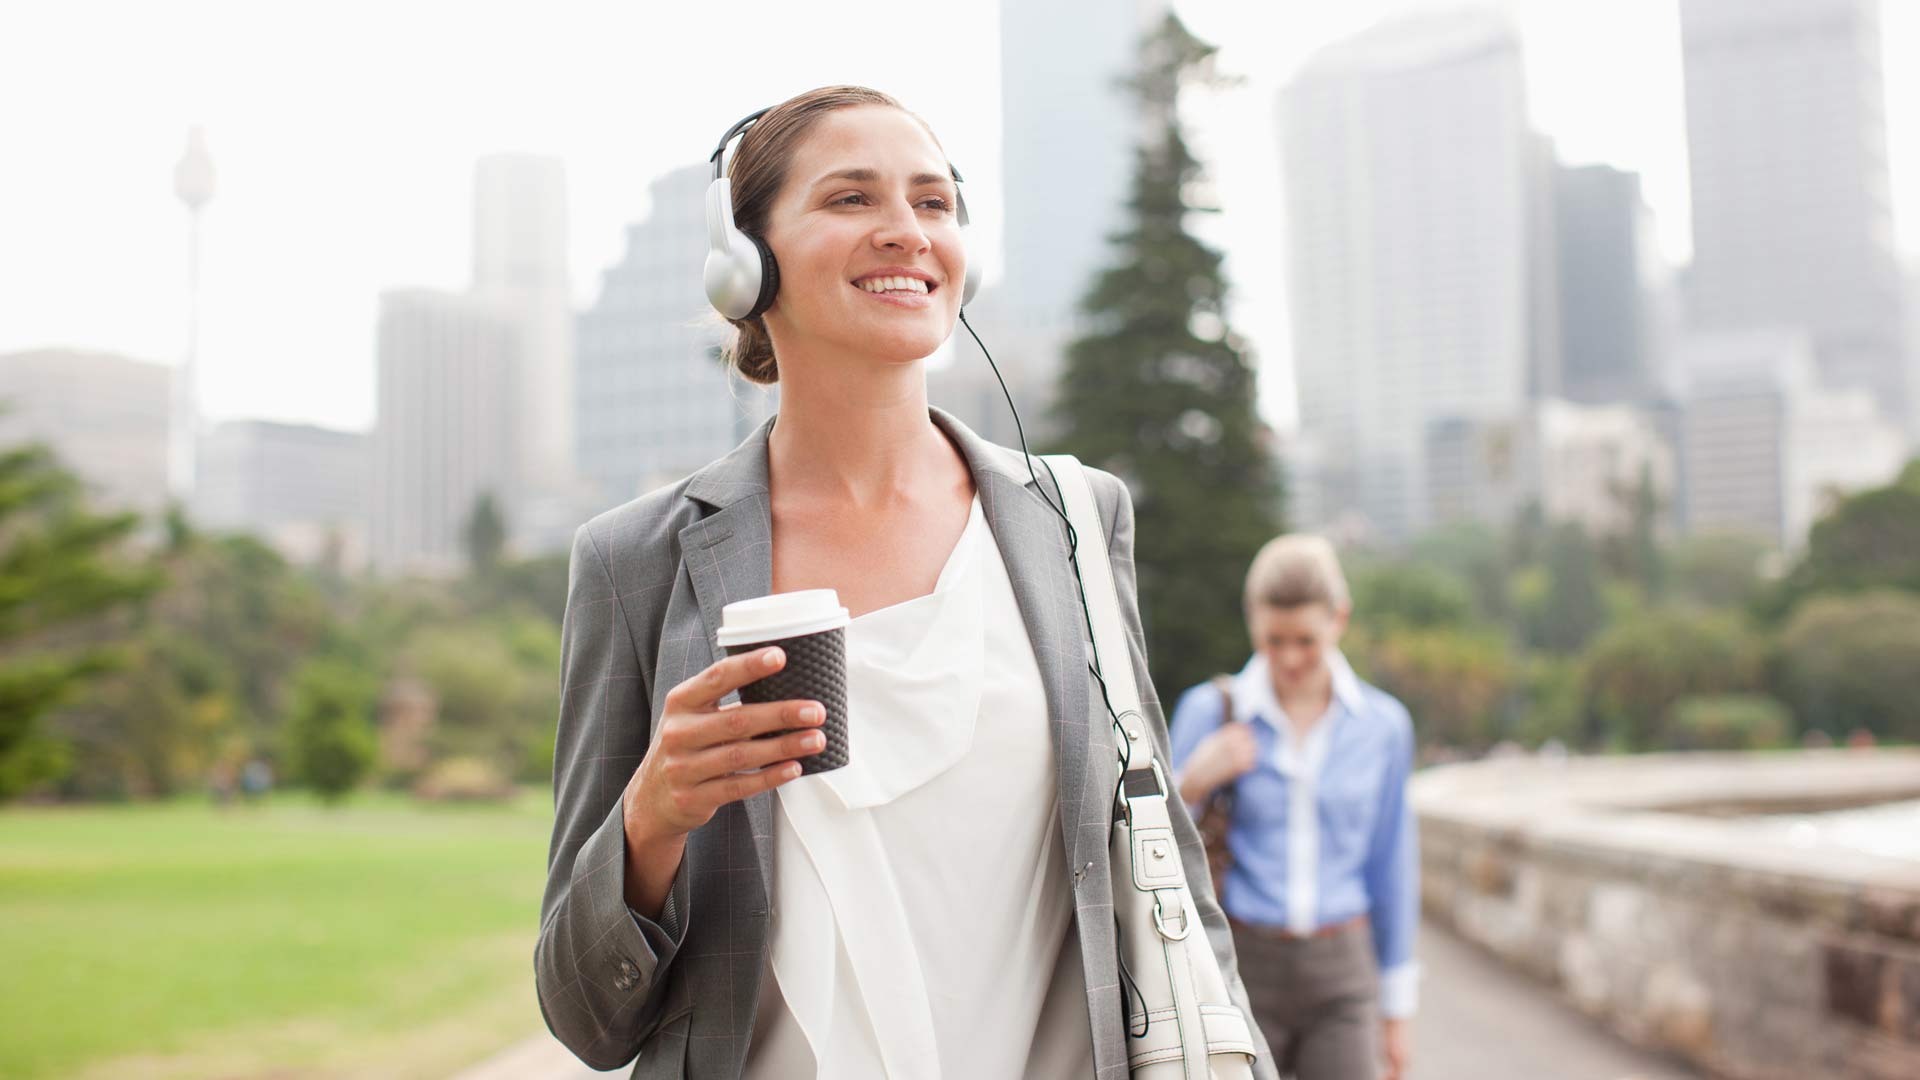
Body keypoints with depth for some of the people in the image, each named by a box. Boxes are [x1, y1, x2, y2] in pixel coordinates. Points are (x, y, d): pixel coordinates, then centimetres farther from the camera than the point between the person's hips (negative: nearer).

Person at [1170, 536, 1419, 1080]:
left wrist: (1397, 1009, 11)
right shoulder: (1209, 711, -4)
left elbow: (1390, 865, 9)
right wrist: (1193, 784, -18)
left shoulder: (1384, 724, 2)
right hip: (1239, 972, -1)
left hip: (1339, 978, 1)